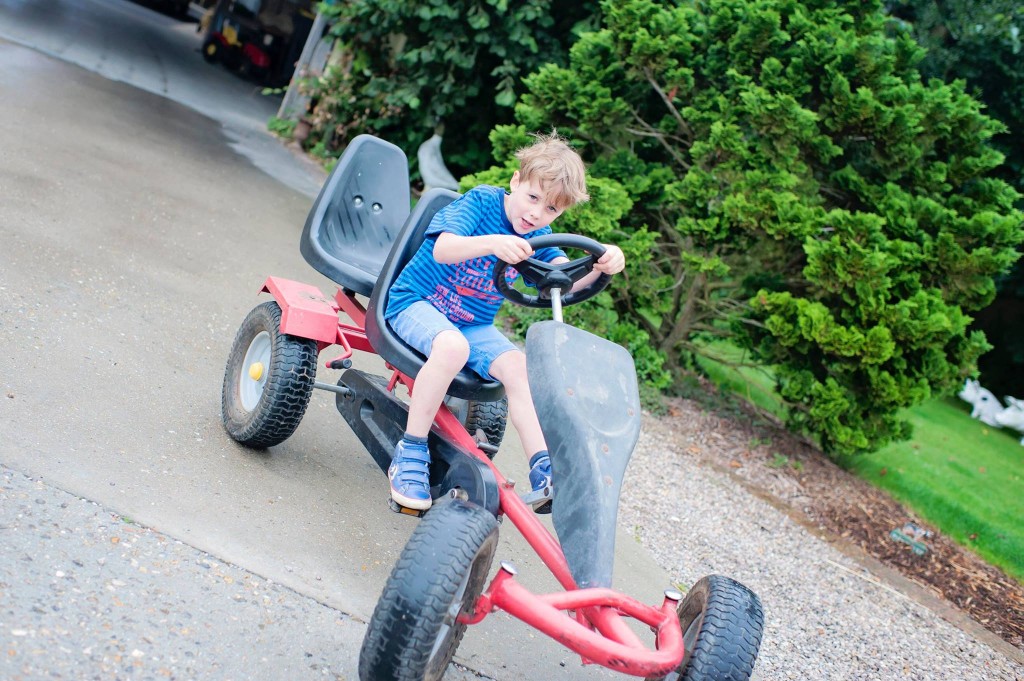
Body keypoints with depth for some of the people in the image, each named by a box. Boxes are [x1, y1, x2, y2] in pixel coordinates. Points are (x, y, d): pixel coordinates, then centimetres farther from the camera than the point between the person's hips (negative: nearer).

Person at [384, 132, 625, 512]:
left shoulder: (538, 235, 1)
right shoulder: (481, 202, -15)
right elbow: (442, 249, -30)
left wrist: (599, 266, -36)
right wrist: (490, 243, -49)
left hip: (475, 325, 5)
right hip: (416, 304, -5)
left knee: (519, 367, -18)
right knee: (452, 346, -36)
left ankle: (544, 472, -14)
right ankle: (410, 452, -23)